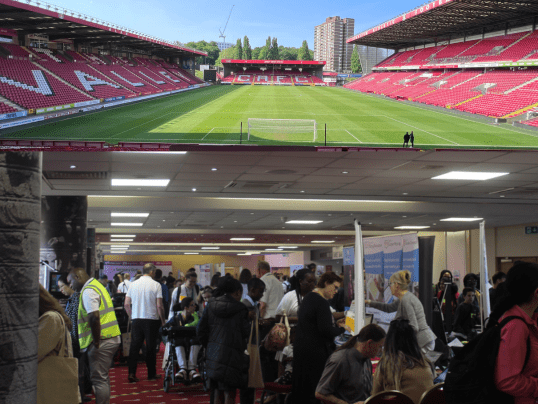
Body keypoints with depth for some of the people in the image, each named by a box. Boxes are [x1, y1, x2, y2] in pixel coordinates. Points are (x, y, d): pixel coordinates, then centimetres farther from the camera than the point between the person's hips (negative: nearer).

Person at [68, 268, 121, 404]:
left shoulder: (88, 291, -13)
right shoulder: (97, 285, 20)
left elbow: (94, 317, -25)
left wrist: (96, 341, -20)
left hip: (101, 341, -10)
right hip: (112, 337, 10)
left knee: (99, 379, -6)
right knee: (103, 378, 17)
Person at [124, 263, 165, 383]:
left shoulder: (133, 284, 5)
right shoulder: (156, 285, -6)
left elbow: (126, 304, 6)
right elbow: (159, 306, -9)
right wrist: (162, 321, 2)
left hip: (136, 319, 3)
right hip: (152, 319, -3)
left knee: (134, 346, 6)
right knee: (151, 347, 6)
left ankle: (131, 373, -1)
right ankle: (151, 374, 14)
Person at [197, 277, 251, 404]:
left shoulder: (211, 305, 6)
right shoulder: (240, 309, -8)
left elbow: (201, 330, 8)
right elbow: (246, 333, -4)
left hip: (213, 354, 5)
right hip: (231, 355, -5)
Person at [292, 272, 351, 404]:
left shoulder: (308, 298, 13)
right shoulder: (321, 302, -16)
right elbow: (327, 331, -21)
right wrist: (342, 329, -5)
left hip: (300, 348, 10)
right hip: (316, 352, -10)